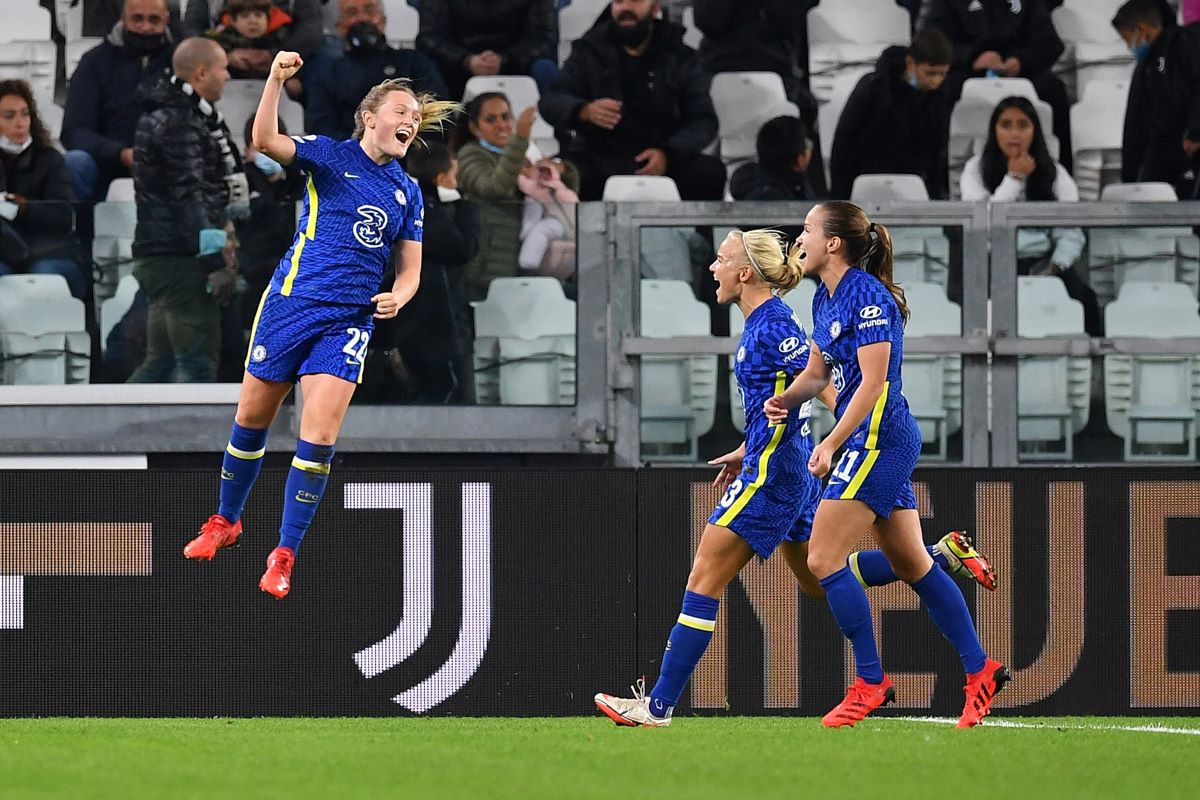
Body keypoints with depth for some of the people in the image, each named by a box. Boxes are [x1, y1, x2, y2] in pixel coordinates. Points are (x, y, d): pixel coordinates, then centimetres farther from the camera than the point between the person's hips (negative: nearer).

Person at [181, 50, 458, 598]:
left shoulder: (408, 192, 9)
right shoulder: (332, 156, -2)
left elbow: (409, 269, 14)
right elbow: (265, 140, -18)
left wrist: (398, 297, -9)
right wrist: (277, 79, -32)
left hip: (348, 322, 2)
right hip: (290, 305, -2)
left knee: (319, 436, -11)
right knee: (251, 418, 9)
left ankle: (285, 554, -1)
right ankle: (226, 521, 33)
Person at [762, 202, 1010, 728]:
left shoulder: (867, 296, -16)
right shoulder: (825, 299, 12)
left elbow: (872, 382, -20)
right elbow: (817, 372, 20)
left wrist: (832, 444, -23)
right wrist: (787, 399, 0)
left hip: (879, 441, -10)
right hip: (885, 446, 10)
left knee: (824, 559, -11)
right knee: (912, 566, 12)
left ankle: (870, 683, -6)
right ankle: (980, 670, 17)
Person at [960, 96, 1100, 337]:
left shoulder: (1054, 173, 10)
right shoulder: (976, 170, 7)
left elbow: (1071, 234, 2)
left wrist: (1056, 266, -16)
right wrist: (1014, 179, -4)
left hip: (1042, 261, 1)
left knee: (1081, 297, -29)